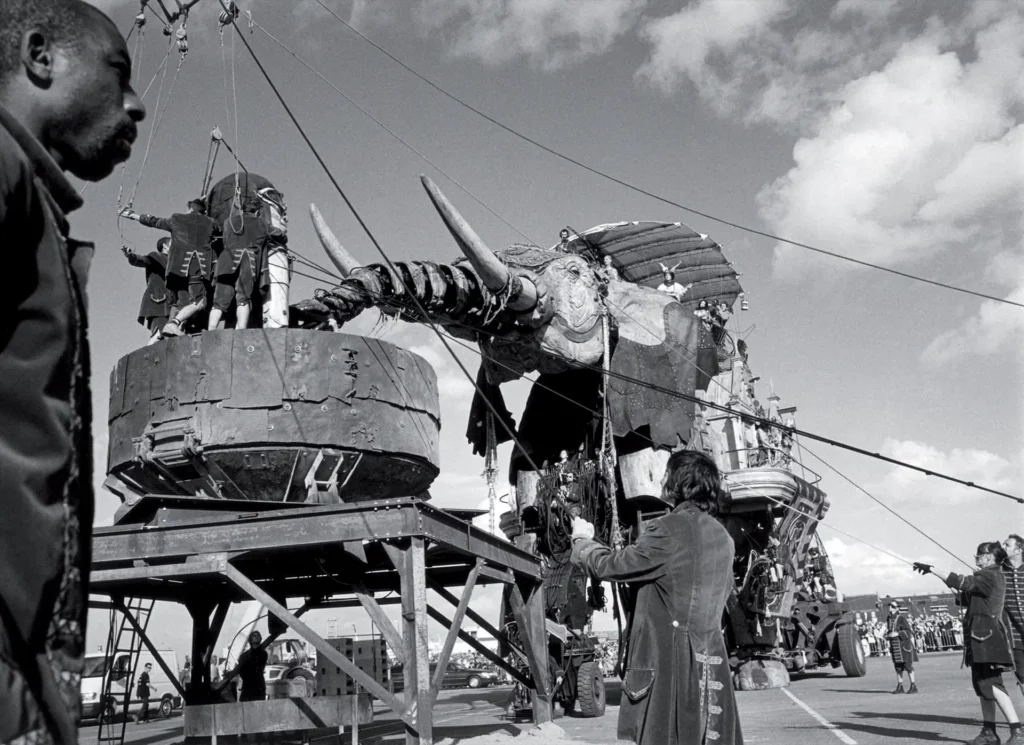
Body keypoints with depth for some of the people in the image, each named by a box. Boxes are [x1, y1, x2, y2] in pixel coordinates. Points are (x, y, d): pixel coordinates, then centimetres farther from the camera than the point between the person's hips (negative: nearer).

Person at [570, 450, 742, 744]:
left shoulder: (667, 530, -16)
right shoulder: (722, 536, 8)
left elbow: (611, 565, -10)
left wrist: (583, 539, 10)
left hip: (671, 660, -7)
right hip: (711, 661, 7)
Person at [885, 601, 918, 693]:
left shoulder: (901, 618, -13)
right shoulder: (889, 619, 6)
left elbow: (909, 631, -15)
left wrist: (897, 634, -23)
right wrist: (888, 635, -4)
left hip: (904, 645, -6)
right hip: (894, 646, 6)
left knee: (908, 665, -4)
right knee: (898, 666, 9)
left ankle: (913, 686, 3)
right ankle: (900, 686, 15)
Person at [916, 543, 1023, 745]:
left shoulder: (989, 576, -13)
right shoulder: (992, 577, 18)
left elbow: (964, 582, -24)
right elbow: (968, 598, 24)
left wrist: (931, 569, -25)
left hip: (986, 636, -10)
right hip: (982, 637, 10)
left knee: (992, 685, -14)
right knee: (982, 685, 12)